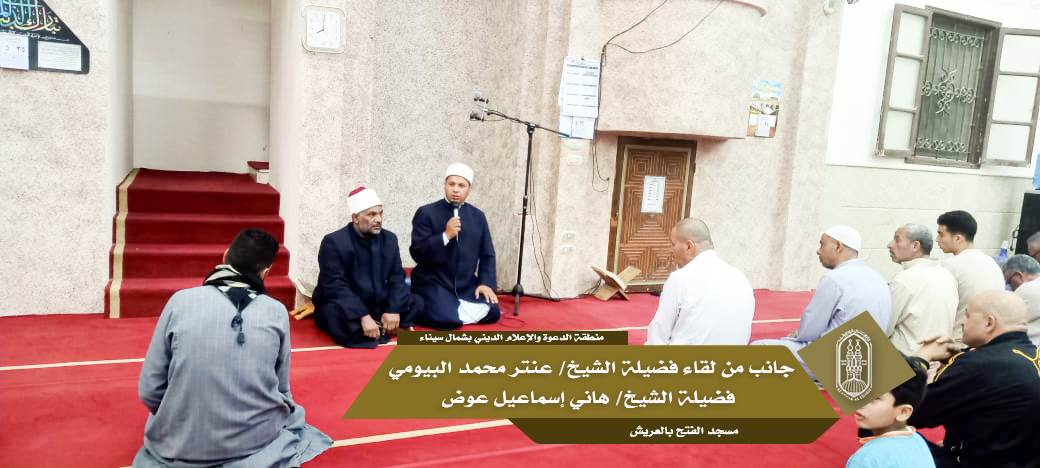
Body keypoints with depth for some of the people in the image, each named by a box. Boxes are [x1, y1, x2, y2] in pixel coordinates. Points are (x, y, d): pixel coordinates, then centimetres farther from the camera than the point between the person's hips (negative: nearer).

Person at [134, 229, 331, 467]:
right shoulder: (277, 311, -7)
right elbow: (280, 390, 3)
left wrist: (182, 419, 15)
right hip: (255, 440, -2)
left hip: (181, 446, 2)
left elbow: (148, 391, -5)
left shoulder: (180, 301, -9)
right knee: (293, 413, 32)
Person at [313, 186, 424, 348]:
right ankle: (384, 329, -21)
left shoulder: (389, 239, 2)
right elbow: (335, 286, -22)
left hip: (378, 307, 5)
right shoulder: (334, 242, -15)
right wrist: (363, 317, -31)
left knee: (416, 302, -9)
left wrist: (394, 310, -17)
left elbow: (397, 276, 0)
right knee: (333, 314, -38)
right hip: (345, 309, -5)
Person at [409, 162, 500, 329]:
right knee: (445, 318, -28)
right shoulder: (426, 213, -4)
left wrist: (486, 283, -4)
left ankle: (455, 309, 10)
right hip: (433, 284, -4)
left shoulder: (478, 216, 9)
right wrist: (445, 236, -21)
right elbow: (417, 253, -11)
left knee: (491, 312, -15)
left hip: (466, 286, 5)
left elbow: (487, 255, 10)